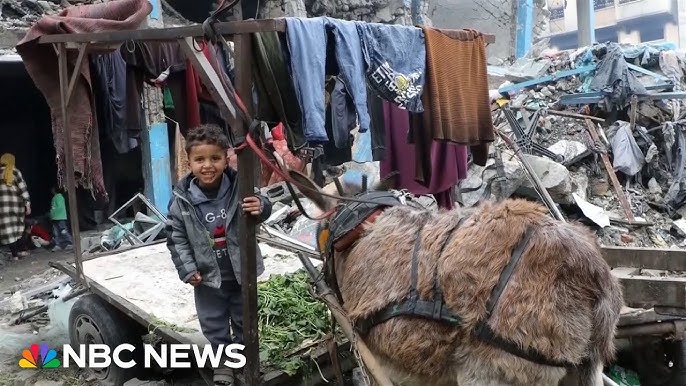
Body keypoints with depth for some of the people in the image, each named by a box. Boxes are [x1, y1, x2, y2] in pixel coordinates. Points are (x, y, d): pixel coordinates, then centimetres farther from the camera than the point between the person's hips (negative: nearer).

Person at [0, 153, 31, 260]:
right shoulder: (15, 172, 2)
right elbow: (23, 188, -3)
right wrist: (27, 204, -2)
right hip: (16, 203, 0)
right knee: (20, 227, 15)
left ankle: (15, 254, 0)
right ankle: (23, 249, 12)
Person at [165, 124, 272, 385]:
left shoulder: (239, 187, -18)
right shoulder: (182, 199, -14)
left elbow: (261, 208, -9)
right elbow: (176, 238, -5)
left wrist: (261, 207, -33)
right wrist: (188, 270, -8)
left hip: (242, 272, 0)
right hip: (208, 276, 0)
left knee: (245, 319, 20)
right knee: (213, 323, 16)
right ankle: (222, 361, 39)